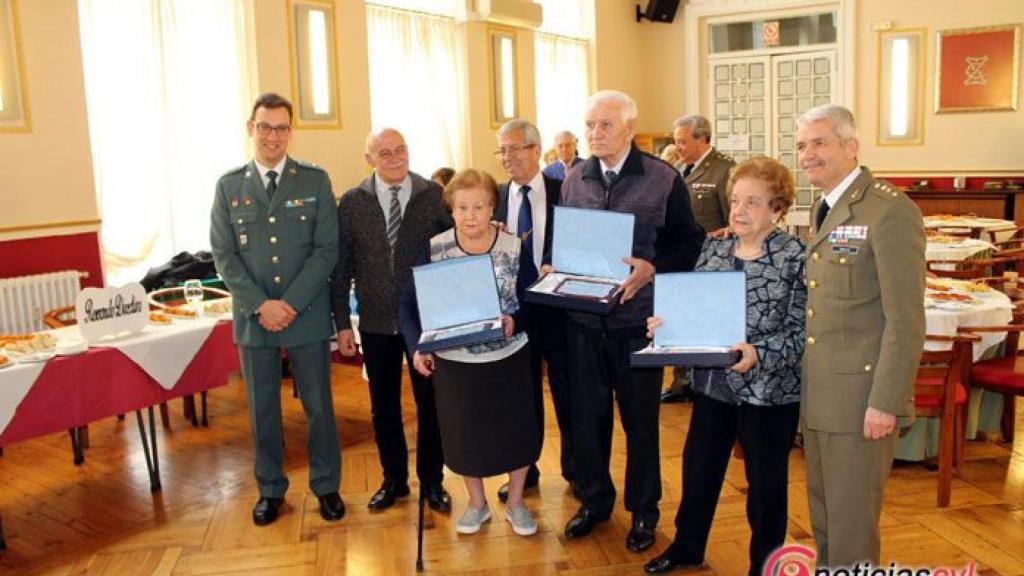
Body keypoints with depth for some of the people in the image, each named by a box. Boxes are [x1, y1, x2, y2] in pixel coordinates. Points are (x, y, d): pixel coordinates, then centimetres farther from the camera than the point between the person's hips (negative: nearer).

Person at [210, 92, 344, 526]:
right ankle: (271, 490, 27)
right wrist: (260, 305, -12)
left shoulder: (315, 181, 1)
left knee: (318, 405, 7)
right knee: (262, 408, 11)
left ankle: (326, 486, 24)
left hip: (308, 314, -1)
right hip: (253, 317, 2)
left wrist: (292, 303, -14)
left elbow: (327, 249, -5)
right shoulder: (229, 186, 5)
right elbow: (223, 255, 1)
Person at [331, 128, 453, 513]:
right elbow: (341, 267, 1)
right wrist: (342, 323, -1)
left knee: (430, 403, 9)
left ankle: (432, 480, 28)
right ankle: (394, 479, 32)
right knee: (383, 407, 14)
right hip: (376, 322, 2)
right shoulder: (352, 203, -1)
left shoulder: (435, 196, -5)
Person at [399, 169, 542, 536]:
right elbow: (410, 304, -4)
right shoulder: (434, 249, -9)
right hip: (453, 360, 0)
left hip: (508, 358, 0)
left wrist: (515, 322, -25)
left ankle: (515, 502, 35)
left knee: (516, 432, 11)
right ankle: (477, 503, 37)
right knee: (464, 435, 13)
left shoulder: (514, 248, -9)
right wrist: (417, 347, -17)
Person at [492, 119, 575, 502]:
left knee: (567, 391, 12)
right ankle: (524, 470, 32)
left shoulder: (563, 192, -6)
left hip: (557, 307, -2)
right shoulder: (495, 197, 2)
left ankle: (574, 468, 32)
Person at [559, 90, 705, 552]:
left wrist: (652, 268, -19)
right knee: (586, 415, 13)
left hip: (637, 317, -3)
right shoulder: (573, 180, 7)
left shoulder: (664, 180, -5)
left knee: (640, 419, 10)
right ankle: (594, 500, 34)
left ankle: (643, 510, 29)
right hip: (582, 318, 4)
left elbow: (688, 242, -4)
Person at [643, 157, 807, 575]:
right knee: (698, 467, 17)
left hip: (769, 389, -5)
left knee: (765, 481, 12)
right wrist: (667, 323, -10)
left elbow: (802, 329, -15)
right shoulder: (713, 248, 5)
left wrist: (760, 354, -28)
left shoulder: (796, 256, -10)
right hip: (712, 383, 5)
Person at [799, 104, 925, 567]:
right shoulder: (824, 209, 13)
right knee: (822, 516, 19)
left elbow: (905, 320, -18)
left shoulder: (890, 211, -14)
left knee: (851, 524, 4)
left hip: (862, 396, -8)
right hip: (818, 394, 8)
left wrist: (885, 403, -19)